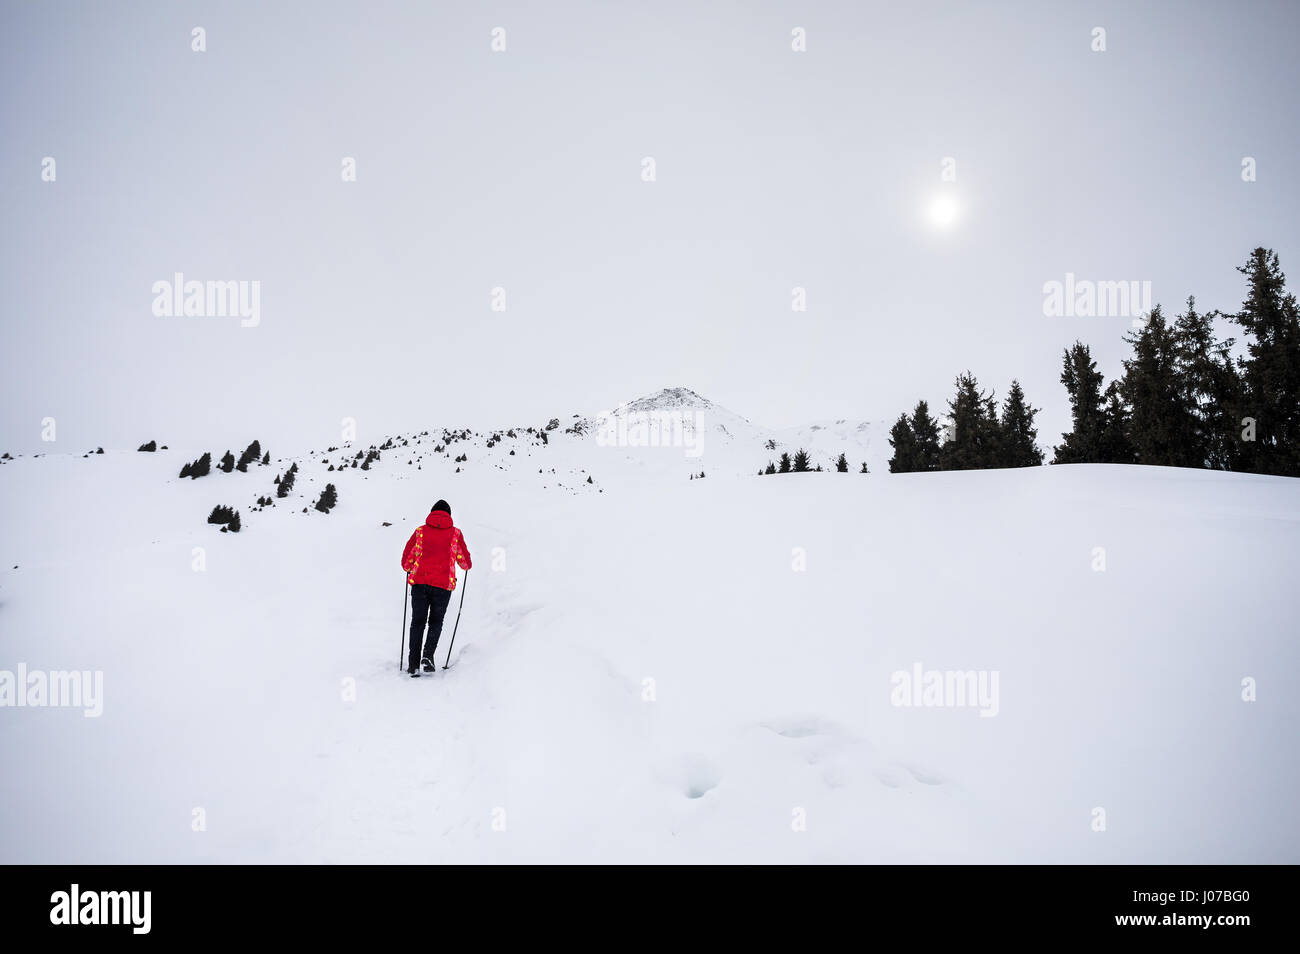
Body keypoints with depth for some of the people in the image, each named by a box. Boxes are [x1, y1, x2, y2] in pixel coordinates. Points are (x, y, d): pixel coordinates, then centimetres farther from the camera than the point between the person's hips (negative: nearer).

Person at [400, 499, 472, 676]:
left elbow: (406, 561, 9)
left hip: (419, 582, 1)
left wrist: (410, 569, 31)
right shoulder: (455, 533, 6)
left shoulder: (420, 531, 8)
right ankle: (428, 655, -7)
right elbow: (465, 563, 9)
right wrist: (467, 565, 32)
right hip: (443, 584, -1)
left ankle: (413, 663, 5)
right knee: (436, 622, 13)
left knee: (417, 622, 11)